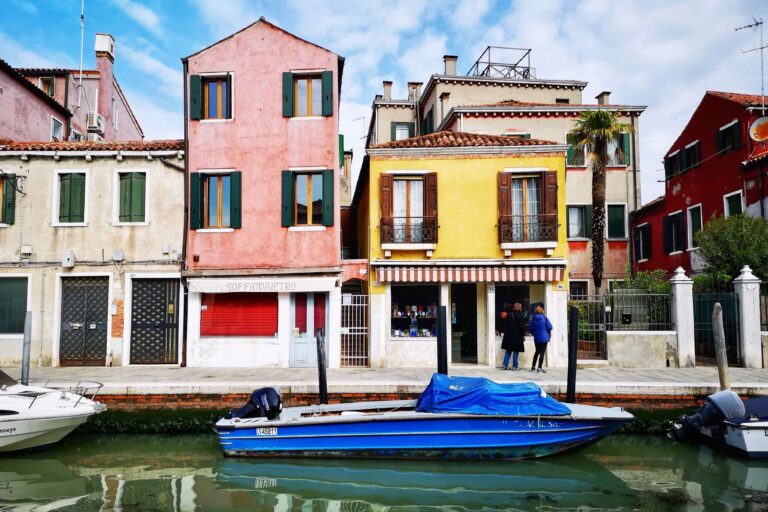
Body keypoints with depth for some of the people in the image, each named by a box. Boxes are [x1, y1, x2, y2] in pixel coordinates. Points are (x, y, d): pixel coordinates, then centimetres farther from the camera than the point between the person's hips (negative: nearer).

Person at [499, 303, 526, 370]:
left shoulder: (508, 315, 6)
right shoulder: (520, 316, -12)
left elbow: (503, 325, 11)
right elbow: (522, 327, -14)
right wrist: (523, 335, -3)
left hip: (508, 336, 6)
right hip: (517, 337, -6)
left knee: (508, 351, 13)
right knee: (516, 351, 2)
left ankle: (505, 365, 11)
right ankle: (514, 367, 3)